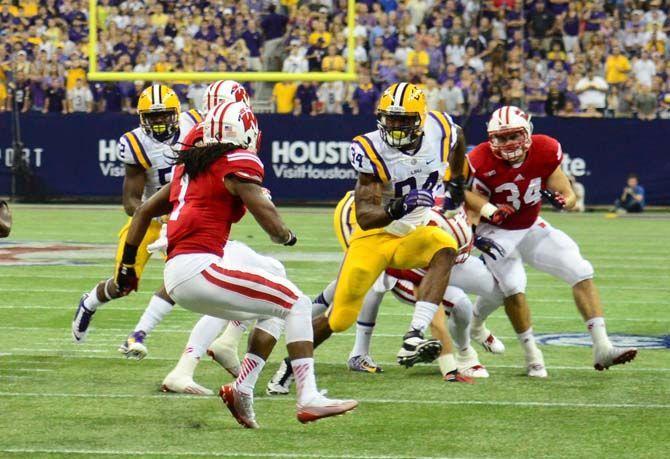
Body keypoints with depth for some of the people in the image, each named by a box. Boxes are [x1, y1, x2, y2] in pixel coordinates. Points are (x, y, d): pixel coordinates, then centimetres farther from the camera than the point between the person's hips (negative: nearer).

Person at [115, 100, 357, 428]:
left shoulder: (189, 165, 22)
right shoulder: (238, 162, -2)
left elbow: (145, 211, 28)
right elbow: (264, 212, -14)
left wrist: (128, 263, 34)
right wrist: (286, 236, 7)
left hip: (176, 276, 8)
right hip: (198, 269, -8)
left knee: (272, 312, 24)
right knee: (296, 304, -3)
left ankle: (243, 391, 14)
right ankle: (308, 398, -13)